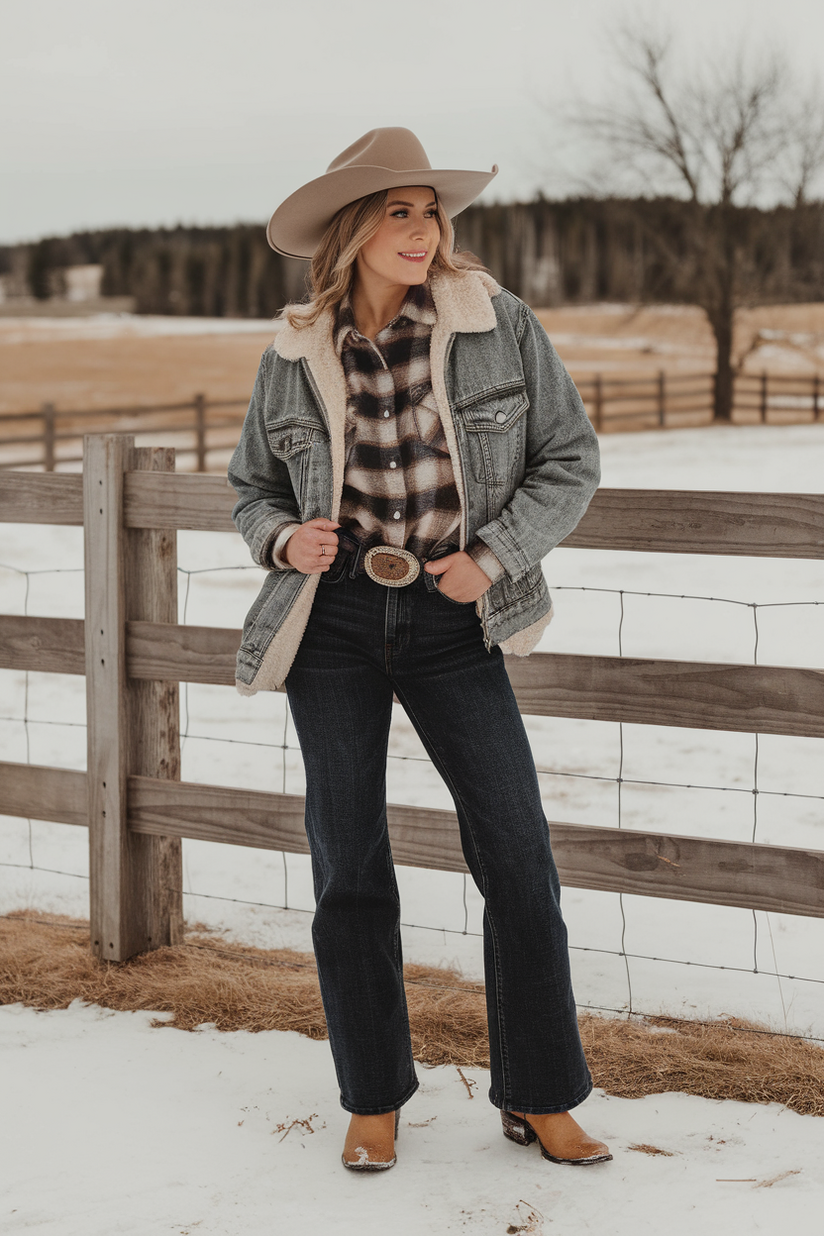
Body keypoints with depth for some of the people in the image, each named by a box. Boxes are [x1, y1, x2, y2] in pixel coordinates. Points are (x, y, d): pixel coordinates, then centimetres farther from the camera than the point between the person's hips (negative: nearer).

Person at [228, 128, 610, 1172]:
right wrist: (283, 540, -9)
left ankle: (539, 1097, 13)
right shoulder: (295, 354, 0)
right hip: (333, 622, 1)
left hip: (452, 622, -1)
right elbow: (252, 487, 13)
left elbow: (570, 459, 2)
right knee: (348, 867, 6)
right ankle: (374, 1101, 21)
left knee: (520, 859, -3)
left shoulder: (500, 324, -5)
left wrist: (496, 555, -11)